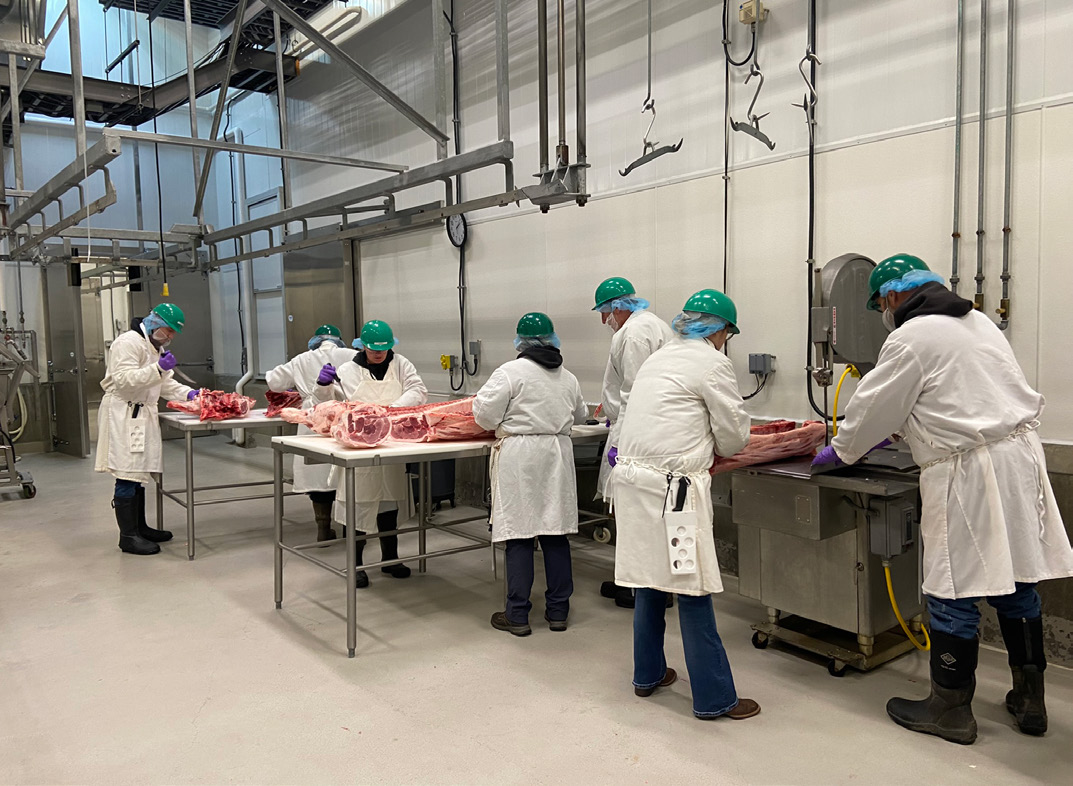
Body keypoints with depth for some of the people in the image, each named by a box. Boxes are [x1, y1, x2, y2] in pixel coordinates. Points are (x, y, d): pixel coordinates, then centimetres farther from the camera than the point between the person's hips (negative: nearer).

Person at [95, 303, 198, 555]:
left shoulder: (156, 347, 19)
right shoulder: (129, 342, -13)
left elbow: (165, 383, 22)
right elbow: (123, 379, -22)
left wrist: (188, 393, 6)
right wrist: (158, 368, -29)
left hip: (142, 415, 10)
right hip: (123, 414, -10)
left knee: (138, 474, 15)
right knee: (127, 475, -8)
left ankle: (140, 527, 25)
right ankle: (128, 536, -3)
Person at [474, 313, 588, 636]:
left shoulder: (510, 372, -8)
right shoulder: (568, 378, 9)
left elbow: (484, 413, -11)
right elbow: (580, 415, 23)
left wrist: (504, 424, 11)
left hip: (520, 456, -5)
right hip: (557, 455, 5)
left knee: (519, 536, 1)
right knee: (556, 534, 11)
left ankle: (517, 615, 8)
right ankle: (558, 610, 19)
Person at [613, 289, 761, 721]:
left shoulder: (658, 358, 19)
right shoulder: (713, 365, -5)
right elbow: (734, 435, 1)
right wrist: (716, 450, 20)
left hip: (633, 479, 9)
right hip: (671, 486, -8)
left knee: (650, 580, 18)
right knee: (692, 590, -1)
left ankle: (648, 674, 31)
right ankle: (714, 698, 9)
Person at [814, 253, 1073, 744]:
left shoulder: (911, 339, -11)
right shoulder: (978, 321, 16)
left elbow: (873, 407, -3)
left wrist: (840, 451, 14)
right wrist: (897, 429, 33)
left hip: (968, 473, -9)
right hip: (1019, 455, 9)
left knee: (954, 592, 2)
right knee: (1017, 583, 16)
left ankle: (950, 709, 15)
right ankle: (1029, 701, 28)